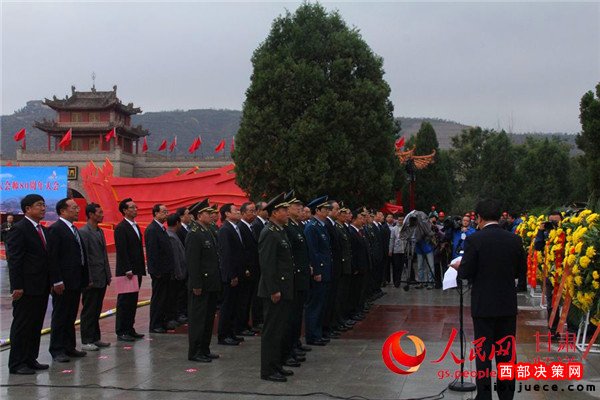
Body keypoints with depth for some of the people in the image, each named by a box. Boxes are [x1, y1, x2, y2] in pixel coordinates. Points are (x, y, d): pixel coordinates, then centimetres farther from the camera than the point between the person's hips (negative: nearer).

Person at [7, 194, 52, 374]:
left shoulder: (44, 231, 15)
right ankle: (16, 364, 6)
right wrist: (17, 286, -19)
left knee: (36, 325, 13)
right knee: (21, 325, -1)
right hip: (26, 288, -8)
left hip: (42, 287, 8)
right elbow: (13, 260, -14)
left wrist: (54, 280, 10)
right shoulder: (19, 229, -10)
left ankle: (30, 359, 22)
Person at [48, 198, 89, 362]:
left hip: (76, 281, 8)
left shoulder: (74, 229, 16)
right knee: (60, 316, 1)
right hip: (63, 282, -8)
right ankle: (57, 350, 9)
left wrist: (86, 277, 12)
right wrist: (57, 281, -21)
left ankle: (69, 347, 23)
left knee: (71, 316, 14)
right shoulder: (56, 229, -12)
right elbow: (53, 257, -17)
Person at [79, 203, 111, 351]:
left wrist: (108, 275, 14)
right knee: (88, 311, 0)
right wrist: (88, 279, -17)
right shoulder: (83, 232, -12)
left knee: (96, 310, 14)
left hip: (102, 279, 8)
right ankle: (86, 341, 6)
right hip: (92, 279, -8)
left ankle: (95, 338, 21)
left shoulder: (100, 231, 15)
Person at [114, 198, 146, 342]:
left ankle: (129, 329, 17)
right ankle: (121, 332, 2)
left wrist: (142, 268, 13)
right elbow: (121, 250, -17)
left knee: (132, 302, 11)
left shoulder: (135, 226, 16)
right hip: (126, 271, -8)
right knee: (124, 302, -3)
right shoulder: (121, 228, -11)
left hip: (136, 271, 8)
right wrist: (127, 270, -20)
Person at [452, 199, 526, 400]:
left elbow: (465, 273, -13)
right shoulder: (514, 239, -2)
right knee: (507, 352, 13)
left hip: (483, 304, -3)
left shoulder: (474, 240, -14)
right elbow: (521, 269, 6)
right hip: (508, 305, 4)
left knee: (483, 352, 5)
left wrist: (458, 266, 8)